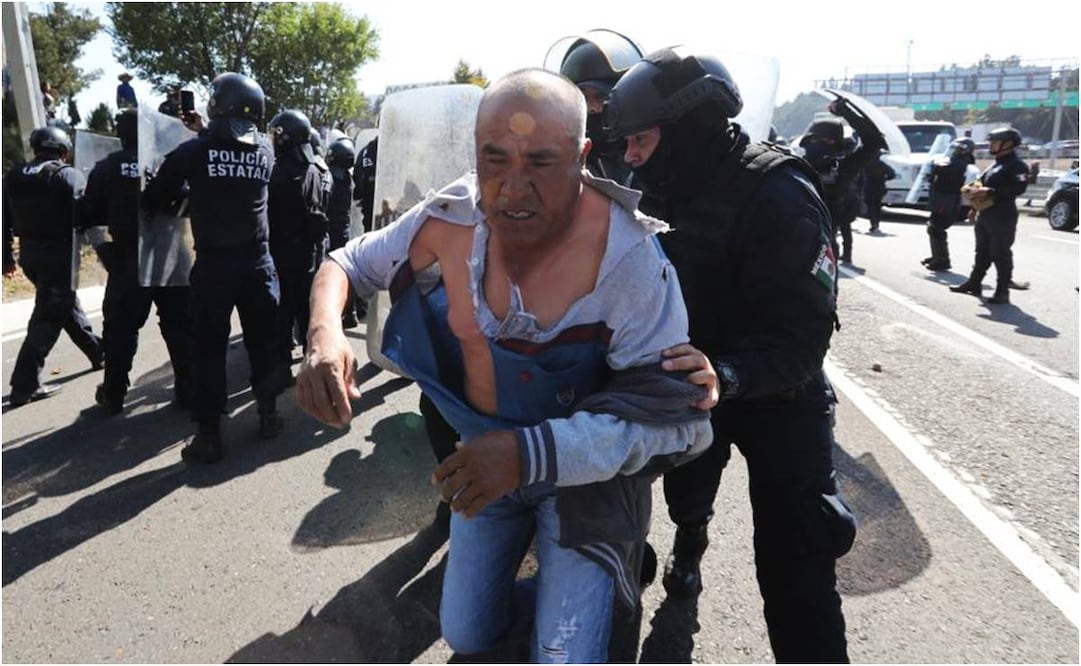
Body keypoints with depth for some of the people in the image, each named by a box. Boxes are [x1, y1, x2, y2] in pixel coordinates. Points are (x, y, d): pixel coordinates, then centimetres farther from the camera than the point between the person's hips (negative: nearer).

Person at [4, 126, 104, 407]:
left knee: (65, 304, 23)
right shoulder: (68, 175, -8)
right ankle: (24, 384, -4)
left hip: (29, 254, 7)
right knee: (48, 316, -4)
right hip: (59, 255, -7)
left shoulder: (13, 176, 10)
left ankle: (96, 351, 37)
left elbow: (5, 219, 11)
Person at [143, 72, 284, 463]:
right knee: (262, 340, 14)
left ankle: (209, 436, 7)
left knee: (208, 348, 3)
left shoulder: (194, 151, -5)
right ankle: (268, 415, 24)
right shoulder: (265, 153, 3)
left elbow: (155, 199, 2)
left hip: (213, 264, -3)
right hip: (257, 261, 3)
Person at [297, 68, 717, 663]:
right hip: (486, 457, 5)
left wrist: (532, 451, -38)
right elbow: (346, 263, -2)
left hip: (586, 472, -4)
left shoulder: (628, 257, -29)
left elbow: (674, 417, -28)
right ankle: (554, 586, 48)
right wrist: (325, 331, -25)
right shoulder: (452, 217, -16)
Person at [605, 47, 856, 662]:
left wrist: (728, 376, -49)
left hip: (777, 397, -6)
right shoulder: (668, 191, -6)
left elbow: (803, 336, -32)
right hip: (696, 380, 6)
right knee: (685, 491, 26)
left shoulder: (779, 198, -29)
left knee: (795, 572, -10)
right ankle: (691, 540, 60)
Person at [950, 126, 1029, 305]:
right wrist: (975, 207, 20)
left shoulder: (1017, 165, -11)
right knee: (982, 252, 16)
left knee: (1001, 255, -4)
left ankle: (1002, 291, 2)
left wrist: (990, 192, -28)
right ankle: (974, 283, 25)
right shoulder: (996, 164, 17)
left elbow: (1019, 188, -24)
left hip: (1002, 219, -9)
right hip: (984, 216, 9)